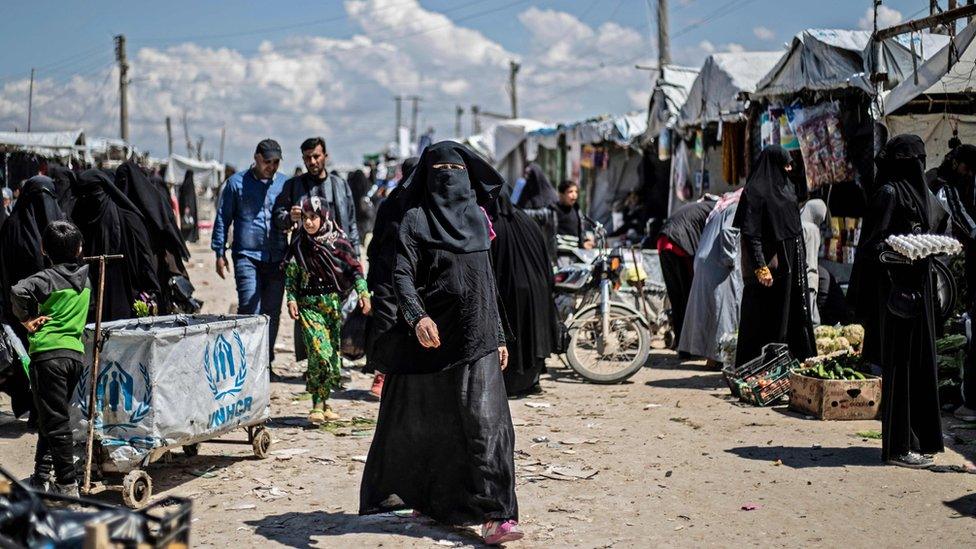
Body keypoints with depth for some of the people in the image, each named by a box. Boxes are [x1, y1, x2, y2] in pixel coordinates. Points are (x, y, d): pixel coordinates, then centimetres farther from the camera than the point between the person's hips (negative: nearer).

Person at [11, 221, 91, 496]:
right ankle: (42, 476, 23)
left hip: (48, 352, -6)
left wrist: (27, 319, -10)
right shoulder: (85, 279, 9)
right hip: (76, 352, 6)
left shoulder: (47, 278, -9)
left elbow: (18, 292, -25)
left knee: (54, 421, -2)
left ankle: (68, 483, -2)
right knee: (53, 417, 18)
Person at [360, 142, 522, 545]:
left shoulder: (477, 216, 12)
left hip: (476, 340, 3)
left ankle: (494, 515, -8)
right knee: (418, 423, 9)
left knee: (485, 424, -7)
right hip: (431, 338, -3)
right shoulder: (415, 219, -3)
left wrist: (499, 336, 17)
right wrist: (417, 317, -33)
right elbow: (402, 276, -14)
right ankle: (403, 494, 33)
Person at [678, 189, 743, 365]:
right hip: (719, 266, -9)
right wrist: (731, 259, -15)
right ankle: (717, 353, -6)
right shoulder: (737, 208, -9)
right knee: (722, 306, -6)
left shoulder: (724, 205, 20)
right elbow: (728, 231, -23)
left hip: (705, 264, 9)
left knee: (705, 307, 15)